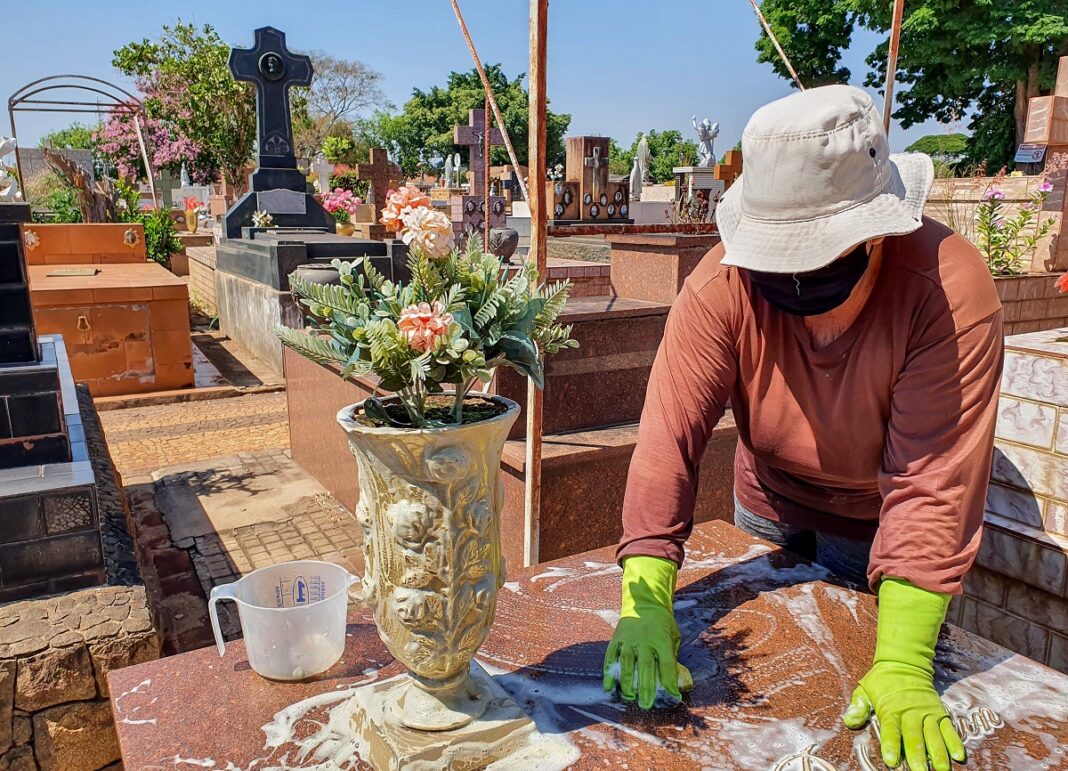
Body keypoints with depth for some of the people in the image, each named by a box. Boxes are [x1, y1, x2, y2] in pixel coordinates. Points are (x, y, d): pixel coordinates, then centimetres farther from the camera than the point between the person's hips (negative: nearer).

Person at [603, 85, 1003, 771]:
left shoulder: (951, 288, -32)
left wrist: (902, 666, -36)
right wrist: (646, 601, -42)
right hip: (769, 511, 2)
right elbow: (672, 433, -33)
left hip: (879, 530, -2)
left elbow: (935, 480, -34)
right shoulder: (723, 284, -28)